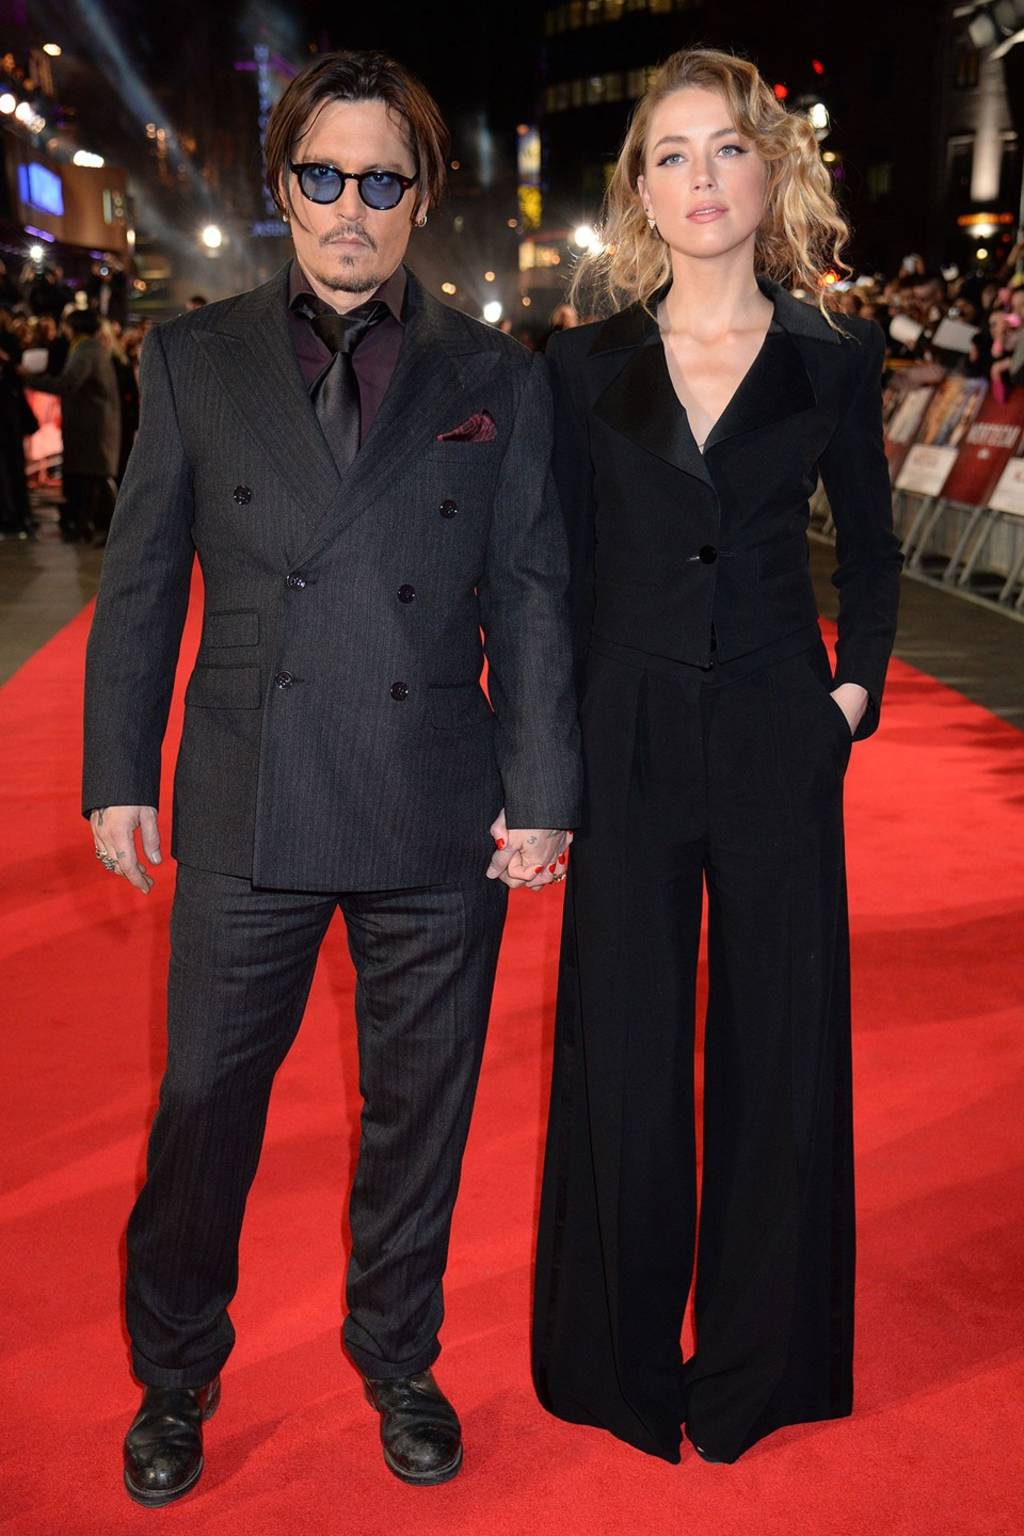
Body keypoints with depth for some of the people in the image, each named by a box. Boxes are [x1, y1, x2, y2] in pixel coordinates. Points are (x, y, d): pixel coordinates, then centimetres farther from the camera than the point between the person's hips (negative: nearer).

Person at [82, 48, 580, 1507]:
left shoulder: (497, 378, 6)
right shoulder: (195, 359, 7)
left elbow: (529, 601, 4)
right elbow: (141, 584, 7)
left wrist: (541, 792, -1)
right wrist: (119, 773, 3)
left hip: (438, 819, 0)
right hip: (246, 812, 0)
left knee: (419, 1110, 13)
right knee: (202, 1108, 9)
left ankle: (399, 1362, 36)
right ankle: (174, 1379, 33)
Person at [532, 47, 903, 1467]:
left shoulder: (832, 359, 3)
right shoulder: (589, 366, 3)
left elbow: (870, 549, 13)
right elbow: (563, 566, 5)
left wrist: (858, 685, 1)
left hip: (778, 739, 0)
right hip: (629, 737, 0)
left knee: (779, 1039, 8)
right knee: (621, 1045, 8)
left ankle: (757, 1360, 29)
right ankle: (623, 1356, 28)